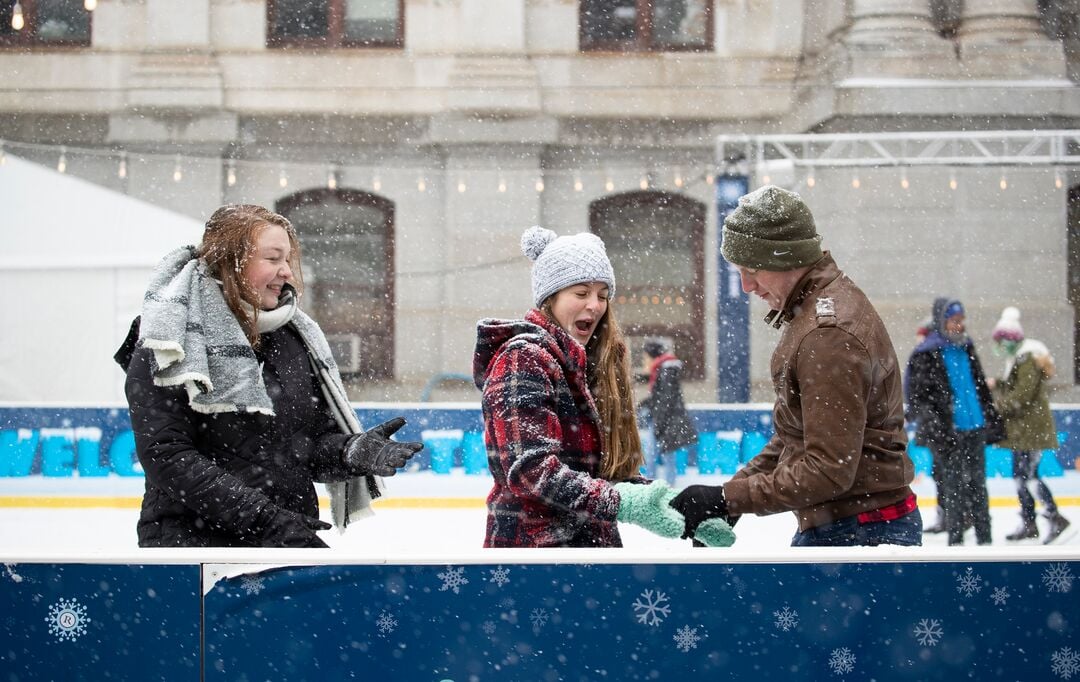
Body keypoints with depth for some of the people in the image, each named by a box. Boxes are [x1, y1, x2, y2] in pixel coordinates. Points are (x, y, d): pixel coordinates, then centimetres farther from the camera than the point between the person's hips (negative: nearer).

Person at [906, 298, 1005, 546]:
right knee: (955, 486, -2)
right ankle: (955, 540, 5)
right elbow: (917, 396, -10)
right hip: (949, 433, -6)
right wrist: (933, 424, -18)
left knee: (977, 484, 12)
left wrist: (993, 420, 20)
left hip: (975, 430, 6)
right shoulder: (926, 355, -8)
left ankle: (985, 539, 19)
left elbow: (982, 388, 21)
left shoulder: (966, 349, 13)